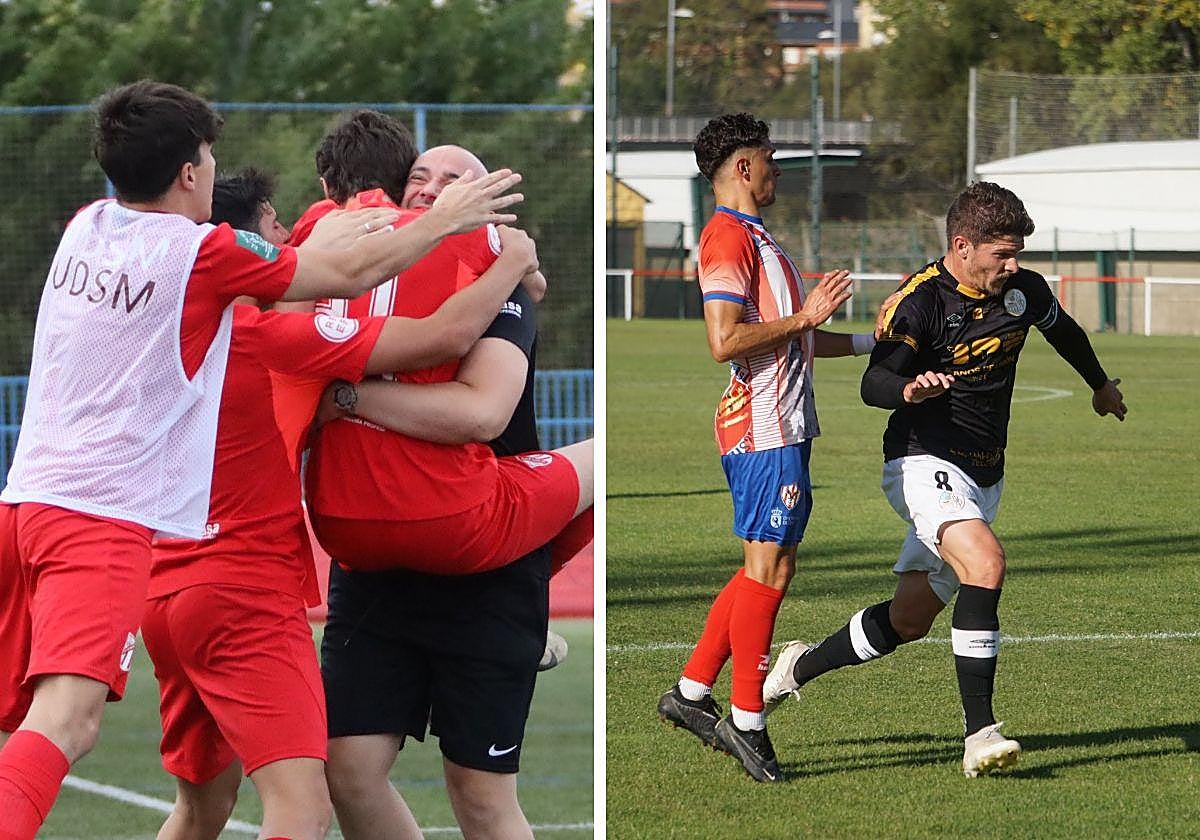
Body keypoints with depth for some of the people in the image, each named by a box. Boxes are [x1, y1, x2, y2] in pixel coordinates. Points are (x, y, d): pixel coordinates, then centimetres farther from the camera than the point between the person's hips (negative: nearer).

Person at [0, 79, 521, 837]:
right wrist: (447, 221, 18)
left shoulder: (86, 229, 12)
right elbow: (353, 274, 3)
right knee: (66, 723, -22)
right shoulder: (202, 253, -7)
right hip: (105, 517, -7)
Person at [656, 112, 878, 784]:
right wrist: (804, 318, -15)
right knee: (770, 567, -8)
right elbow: (726, 341, -22)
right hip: (764, 430, -10)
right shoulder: (728, 238, -12)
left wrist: (870, 341, 24)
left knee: (770, 567, 12)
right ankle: (746, 721, -4)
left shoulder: (754, 238, 21)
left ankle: (692, 692, 17)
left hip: (785, 423, 10)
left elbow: (790, 339, 29)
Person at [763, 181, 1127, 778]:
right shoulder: (921, 299, -15)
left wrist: (1101, 385, 42)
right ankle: (979, 733, -30)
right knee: (985, 563, -31)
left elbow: (1062, 329, 27)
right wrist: (909, 388, -45)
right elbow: (872, 384, -22)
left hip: (983, 478, 7)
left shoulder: (1025, 290, 4)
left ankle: (800, 667, 31)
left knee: (908, 621, 7)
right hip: (924, 463, -7)